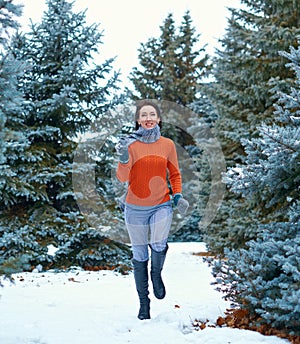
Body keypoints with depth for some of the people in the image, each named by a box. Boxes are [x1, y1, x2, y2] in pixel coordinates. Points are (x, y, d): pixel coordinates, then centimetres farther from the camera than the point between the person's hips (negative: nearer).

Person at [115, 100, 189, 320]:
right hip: (135, 208, 0)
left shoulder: (168, 144, 3)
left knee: (158, 244, -25)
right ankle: (144, 302, 19)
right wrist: (123, 158, -25)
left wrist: (178, 195, -1)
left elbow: (175, 174, 13)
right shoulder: (130, 144, -2)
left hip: (162, 205, 0)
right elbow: (123, 177, -8)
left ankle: (157, 274, 8)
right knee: (140, 255, 5)